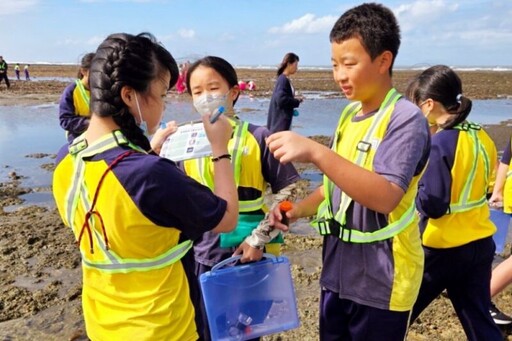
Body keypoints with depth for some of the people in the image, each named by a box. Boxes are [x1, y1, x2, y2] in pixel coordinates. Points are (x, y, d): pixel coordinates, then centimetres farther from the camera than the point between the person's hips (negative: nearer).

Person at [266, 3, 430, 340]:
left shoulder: (406, 118, -17)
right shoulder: (349, 114, 6)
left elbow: (386, 196, -30)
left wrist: (316, 152, -38)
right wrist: (297, 210, -1)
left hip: (380, 282, -7)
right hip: (337, 273, 7)